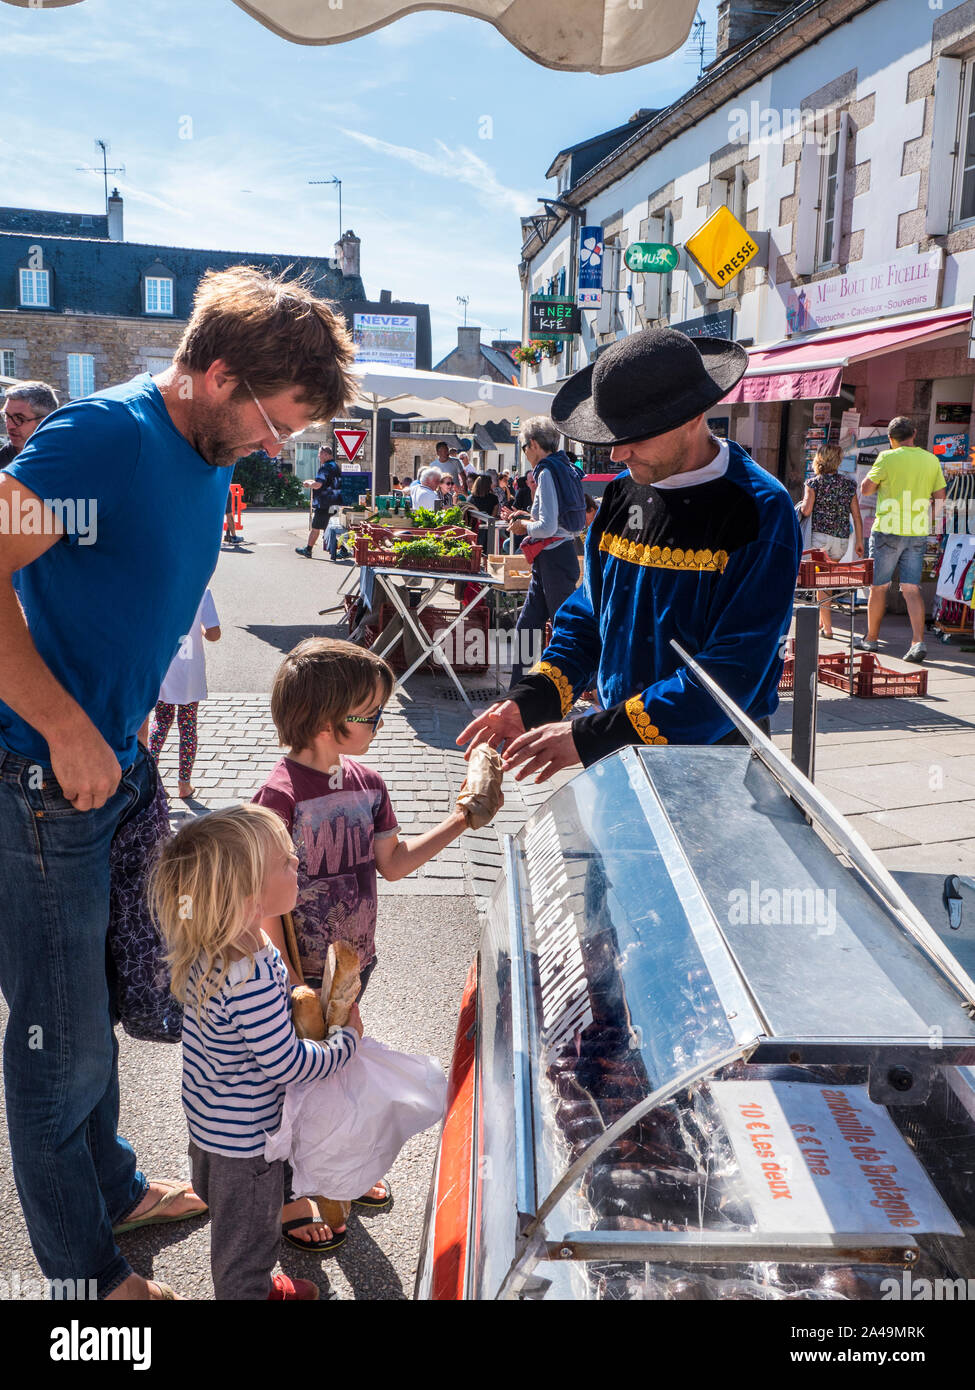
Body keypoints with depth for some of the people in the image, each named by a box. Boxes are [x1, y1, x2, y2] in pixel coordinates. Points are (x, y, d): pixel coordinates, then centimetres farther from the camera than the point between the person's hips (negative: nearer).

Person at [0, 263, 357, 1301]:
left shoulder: (210, 461, 8)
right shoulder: (105, 434, -20)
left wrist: (130, 735, 15)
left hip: (114, 761, 9)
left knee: (95, 1005, 23)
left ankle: (112, 1191, 43)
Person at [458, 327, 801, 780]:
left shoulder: (762, 512, -18)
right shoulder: (624, 492, 3)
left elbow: (733, 674, -24)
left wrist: (590, 738, -28)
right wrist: (529, 701, -6)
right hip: (617, 747, 6)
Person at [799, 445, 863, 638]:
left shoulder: (814, 483, -3)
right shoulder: (848, 483, 6)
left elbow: (806, 511, -14)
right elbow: (856, 515, 6)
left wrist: (803, 501, 8)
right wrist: (859, 541, 12)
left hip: (820, 535, -4)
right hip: (841, 539, 4)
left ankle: (827, 627, -2)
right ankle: (821, 621, 28)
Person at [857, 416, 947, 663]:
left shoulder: (888, 458, -9)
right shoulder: (931, 460, 5)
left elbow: (866, 489, -4)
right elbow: (941, 496, 8)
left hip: (888, 531, -3)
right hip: (917, 533, 4)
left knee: (878, 587, 8)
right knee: (912, 589, 2)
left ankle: (871, 638, 18)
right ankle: (918, 642, -10)